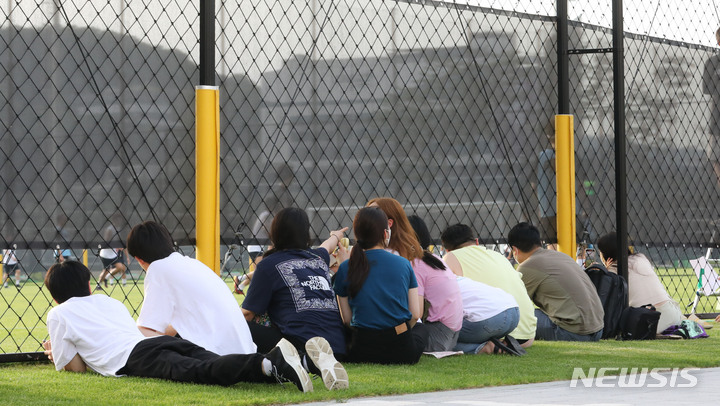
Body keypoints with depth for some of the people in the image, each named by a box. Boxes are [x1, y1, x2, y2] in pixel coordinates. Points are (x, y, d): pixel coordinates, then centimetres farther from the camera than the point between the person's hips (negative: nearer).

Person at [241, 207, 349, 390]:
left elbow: (248, 313, 7)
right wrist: (335, 236, 73)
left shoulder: (269, 265, 5)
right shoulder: (318, 258, 22)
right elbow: (327, 247, 50)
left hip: (301, 339, -6)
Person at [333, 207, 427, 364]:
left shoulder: (346, 268, -1)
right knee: (419, 329, 35)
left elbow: (347, 320, 1)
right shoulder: (404, 264, 1)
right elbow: (415, 314, 3)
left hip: (362, 353, -1)